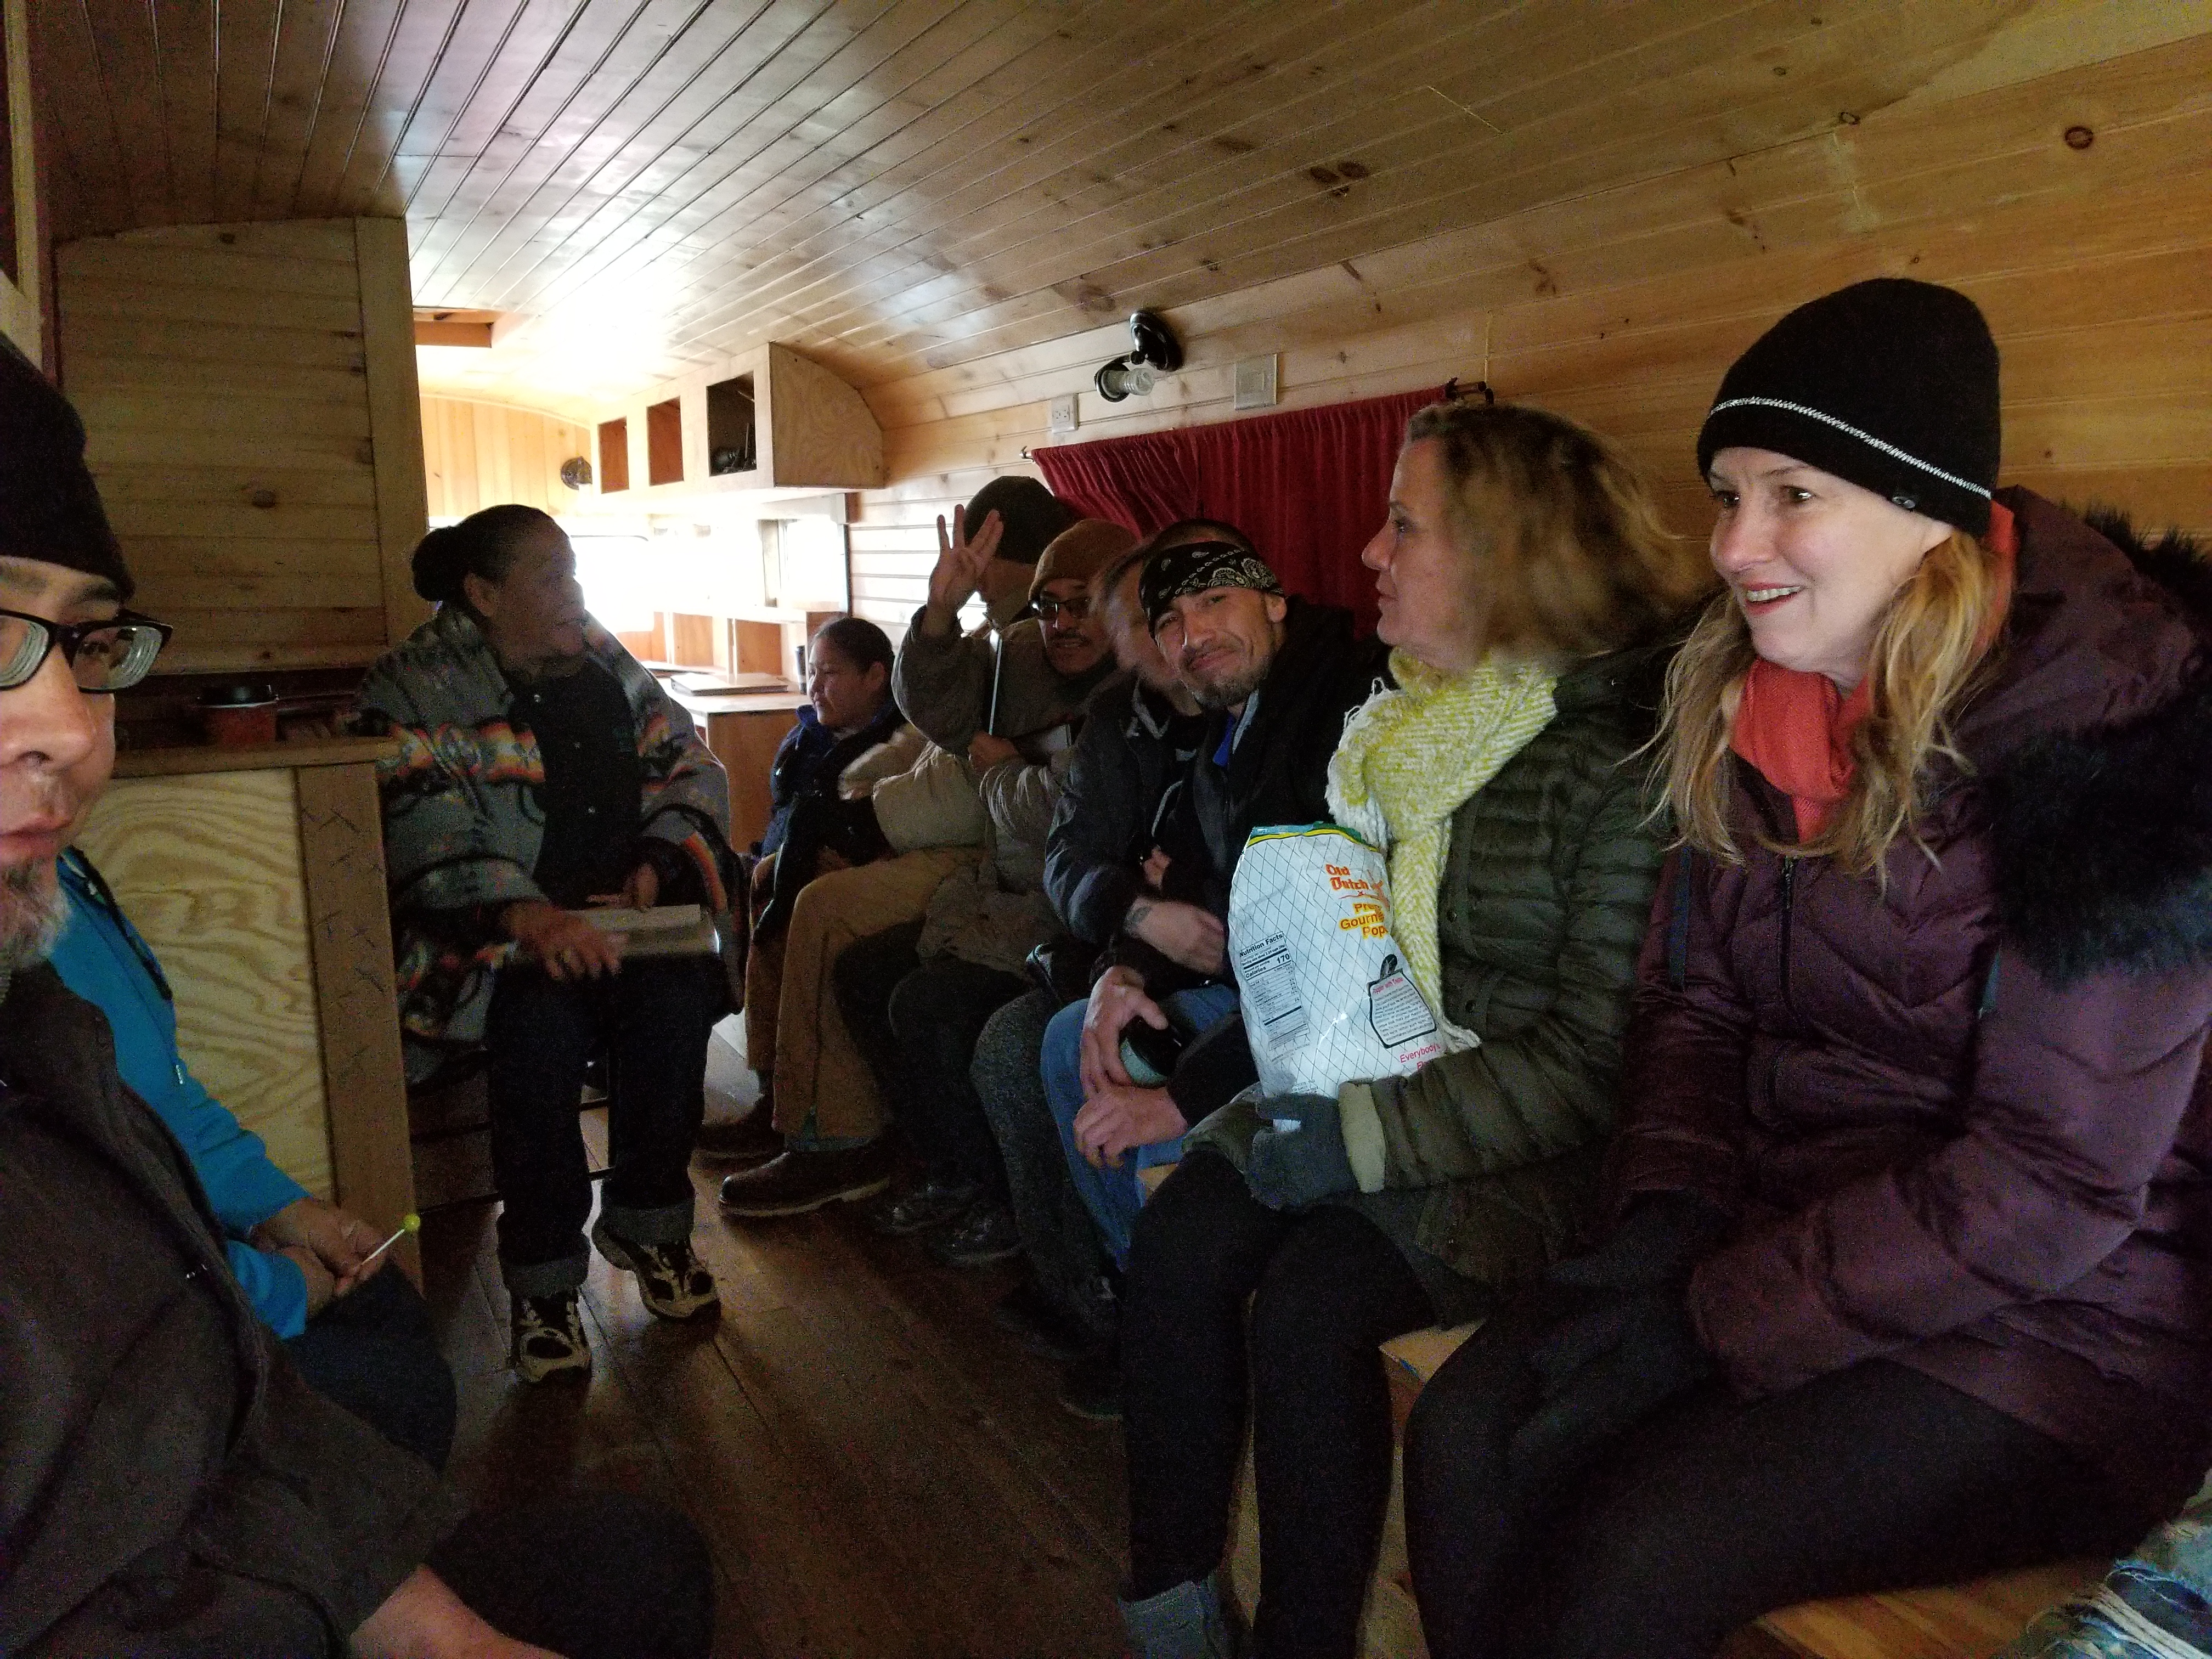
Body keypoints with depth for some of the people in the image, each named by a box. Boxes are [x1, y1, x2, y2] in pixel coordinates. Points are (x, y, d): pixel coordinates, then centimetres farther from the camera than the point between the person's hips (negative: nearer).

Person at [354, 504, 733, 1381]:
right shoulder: (417, 686, -2)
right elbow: (430, 833, -16)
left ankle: (647, 1219, -4)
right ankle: (543, 1277, -14)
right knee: (541, 1021, -33)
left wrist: (660, 860, -7)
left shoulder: (604, 661, 14)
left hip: (617, 911, 4)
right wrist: (524, 916, -33)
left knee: (679, 992, -27)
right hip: (483, 935, -4)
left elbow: (686, 764, 13)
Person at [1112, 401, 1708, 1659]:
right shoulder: (1405, 726, 9)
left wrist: (1361, 1136, -21)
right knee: (1176, 1240, -16)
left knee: (1310, 1302, -27)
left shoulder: (1621, 754, -16)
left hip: (1541, 1147, -6)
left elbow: (1594, 1062, -18)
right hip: (1376, 1082, 7)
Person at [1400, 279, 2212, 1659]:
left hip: (2057, 1330, -6)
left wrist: (1714, 1320, -18)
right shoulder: (1748, 710, 3)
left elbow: (2055, 1182, -20)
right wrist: (1670, 1221, -8)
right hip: (1793, 1234, 6)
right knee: (1469, 1434, -15)